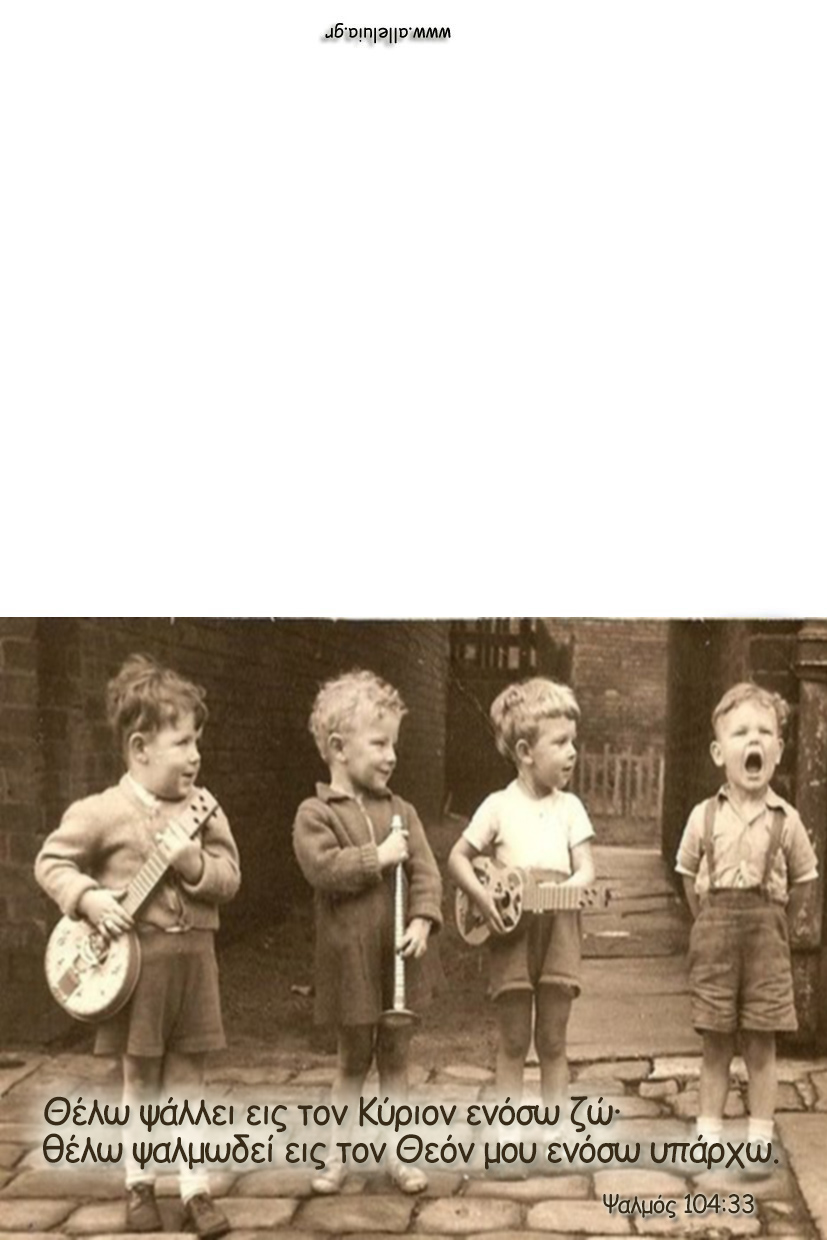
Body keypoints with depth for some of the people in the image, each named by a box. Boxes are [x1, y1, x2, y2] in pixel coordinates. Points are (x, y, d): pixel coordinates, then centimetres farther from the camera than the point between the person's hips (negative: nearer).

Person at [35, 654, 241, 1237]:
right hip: (137, 956, -3)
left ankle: (196, 1189, 16)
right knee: (142, 1077, 11)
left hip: (193, 954, 3)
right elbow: (51, 861, -4)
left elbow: (230, 877, 1)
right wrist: (88, 898, -18)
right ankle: (139, 1185, 26)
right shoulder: (103, 812, -11)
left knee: (187, 1076, 9)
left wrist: (197, 865, -19)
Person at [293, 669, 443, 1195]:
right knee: (353, 1061, 11)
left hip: (399, 955, 3)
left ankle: (398, 1154, 25)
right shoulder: (316, 813, -8)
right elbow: (322, 867, -22)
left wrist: (422, 920, -17)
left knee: (396, 1058, 13)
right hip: (350, 956, -3)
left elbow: (426, 871, -2)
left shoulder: (401, 811, 4)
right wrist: (378, 858, -21)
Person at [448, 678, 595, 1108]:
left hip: (558, 929, 2)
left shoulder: (570, 807, 6)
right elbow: (458, 858, 0)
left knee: (553, 1041, 9)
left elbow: (585, 866, 2)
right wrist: (482, 896, -16)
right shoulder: (499, 806, -3)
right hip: (511, 929, -2)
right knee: (513, 1041, 5)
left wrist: (574, 887, -20)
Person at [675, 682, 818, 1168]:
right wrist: (711, 925, 6)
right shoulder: (704, 816, -4)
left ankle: (760, 1139, 16)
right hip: (715, 932, 1)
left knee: (761, 1044, 5)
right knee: (716, 1042, 8)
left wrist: (775, 927, 7)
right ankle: (710, 1135, 18)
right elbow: (690, 877, 8)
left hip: (766, 933, -1)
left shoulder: (786, 820, -5)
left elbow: (802, 880, 5)